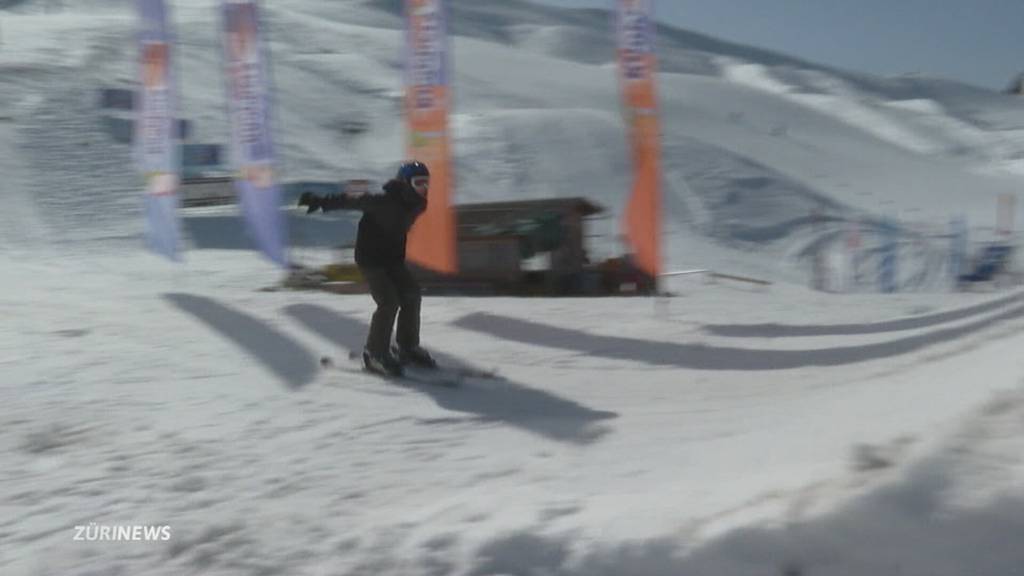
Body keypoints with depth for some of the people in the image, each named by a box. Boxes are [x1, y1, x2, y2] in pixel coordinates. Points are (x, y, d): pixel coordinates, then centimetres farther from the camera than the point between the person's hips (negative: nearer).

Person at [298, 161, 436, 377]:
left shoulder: (417, 205, -1)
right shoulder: (383, 202, -25)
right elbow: (353, 200, -25)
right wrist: (322, 201, -31)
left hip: (393, 259, 8)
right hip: (370, 258, -8)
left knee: (411, 295, 0)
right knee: (389, 302, -15)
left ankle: (408, 347, 15)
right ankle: (375, 354, -1)